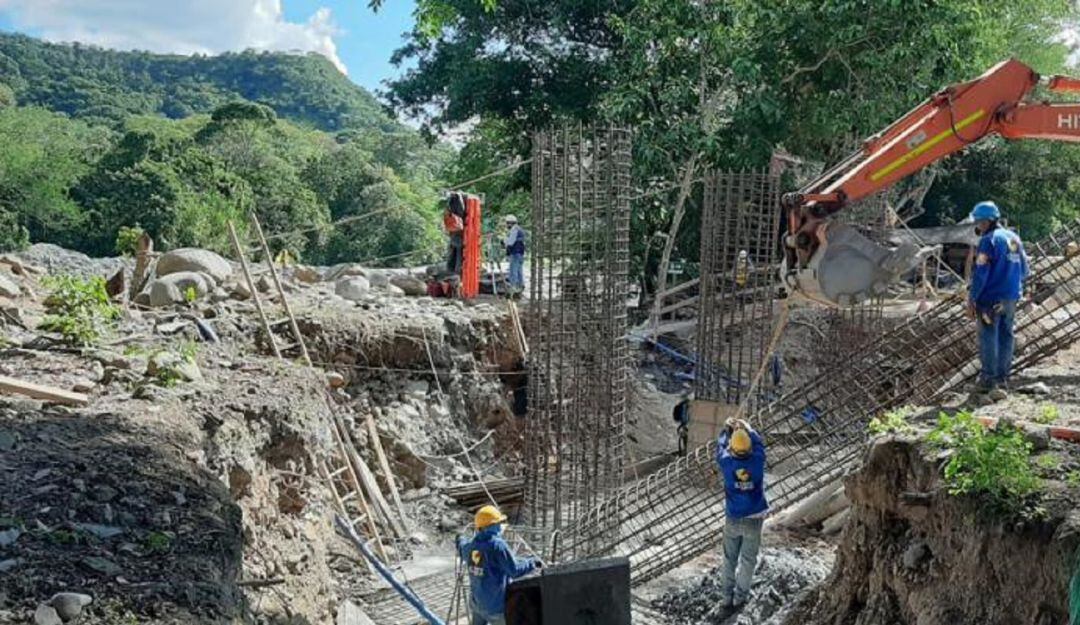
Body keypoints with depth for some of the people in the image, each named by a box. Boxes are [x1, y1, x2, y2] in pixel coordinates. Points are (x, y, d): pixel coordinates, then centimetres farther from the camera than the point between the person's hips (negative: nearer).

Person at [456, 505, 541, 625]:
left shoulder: (472, 545, 1)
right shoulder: (498, 545, -21)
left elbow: (463, 550, 26)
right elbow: (514, 570, -20)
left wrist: (461, 540, 49)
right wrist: (532, 563, -4)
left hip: (477, 601, 7)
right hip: (496, 604, -7)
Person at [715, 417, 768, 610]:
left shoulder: (727, 463, -16)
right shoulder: (757, 460, -16)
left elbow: (720, 447, 6)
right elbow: (759, 443, 6)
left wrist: (728, 429, 21)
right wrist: (746, 427, 18)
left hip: (733, 519, 0)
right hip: (754, 518, 0)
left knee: (730, 559, 15)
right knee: (748, 559, 13)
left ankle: (726, 596, 22)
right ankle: (740, 596, 22)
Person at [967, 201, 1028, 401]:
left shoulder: (988, 241, -13)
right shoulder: (1014, 238, 12)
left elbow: (980, 273, -17)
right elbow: (1024, 270, 17)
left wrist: (971, 300, -14)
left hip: (990, 300, -7)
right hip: (1011, 299, 7)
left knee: (988, 340, -2)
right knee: (1006, 338, 12)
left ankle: (989, 379, -2)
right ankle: (1002, 380, 17)